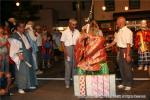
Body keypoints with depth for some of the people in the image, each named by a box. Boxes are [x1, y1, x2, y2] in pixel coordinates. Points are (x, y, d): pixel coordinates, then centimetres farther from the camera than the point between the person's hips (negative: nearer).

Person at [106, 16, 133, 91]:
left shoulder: (128, 31, -14)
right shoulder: (118, 32, 10)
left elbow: (128, 44, -18)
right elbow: (114, 41, 17)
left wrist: (128, 55, -22)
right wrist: (106, 47, 16)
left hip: (125, 50, -8)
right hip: (119, 50, 8)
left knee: (127, 68, 1)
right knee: (121, 67, 15)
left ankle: (128, 84, 14)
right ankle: (124, 82, 28)